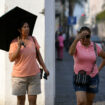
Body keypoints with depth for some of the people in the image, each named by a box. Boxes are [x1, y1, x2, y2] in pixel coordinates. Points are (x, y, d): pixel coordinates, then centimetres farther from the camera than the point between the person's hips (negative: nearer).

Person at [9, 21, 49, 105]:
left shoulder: (33, 39, 4)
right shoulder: (14, 42, -6)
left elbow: (38, 55, 12)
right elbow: (11, 59, -13)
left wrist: (44, 68, 11)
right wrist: (19, 47, -21)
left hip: (34, 75, 2)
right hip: (19, 75, -2)